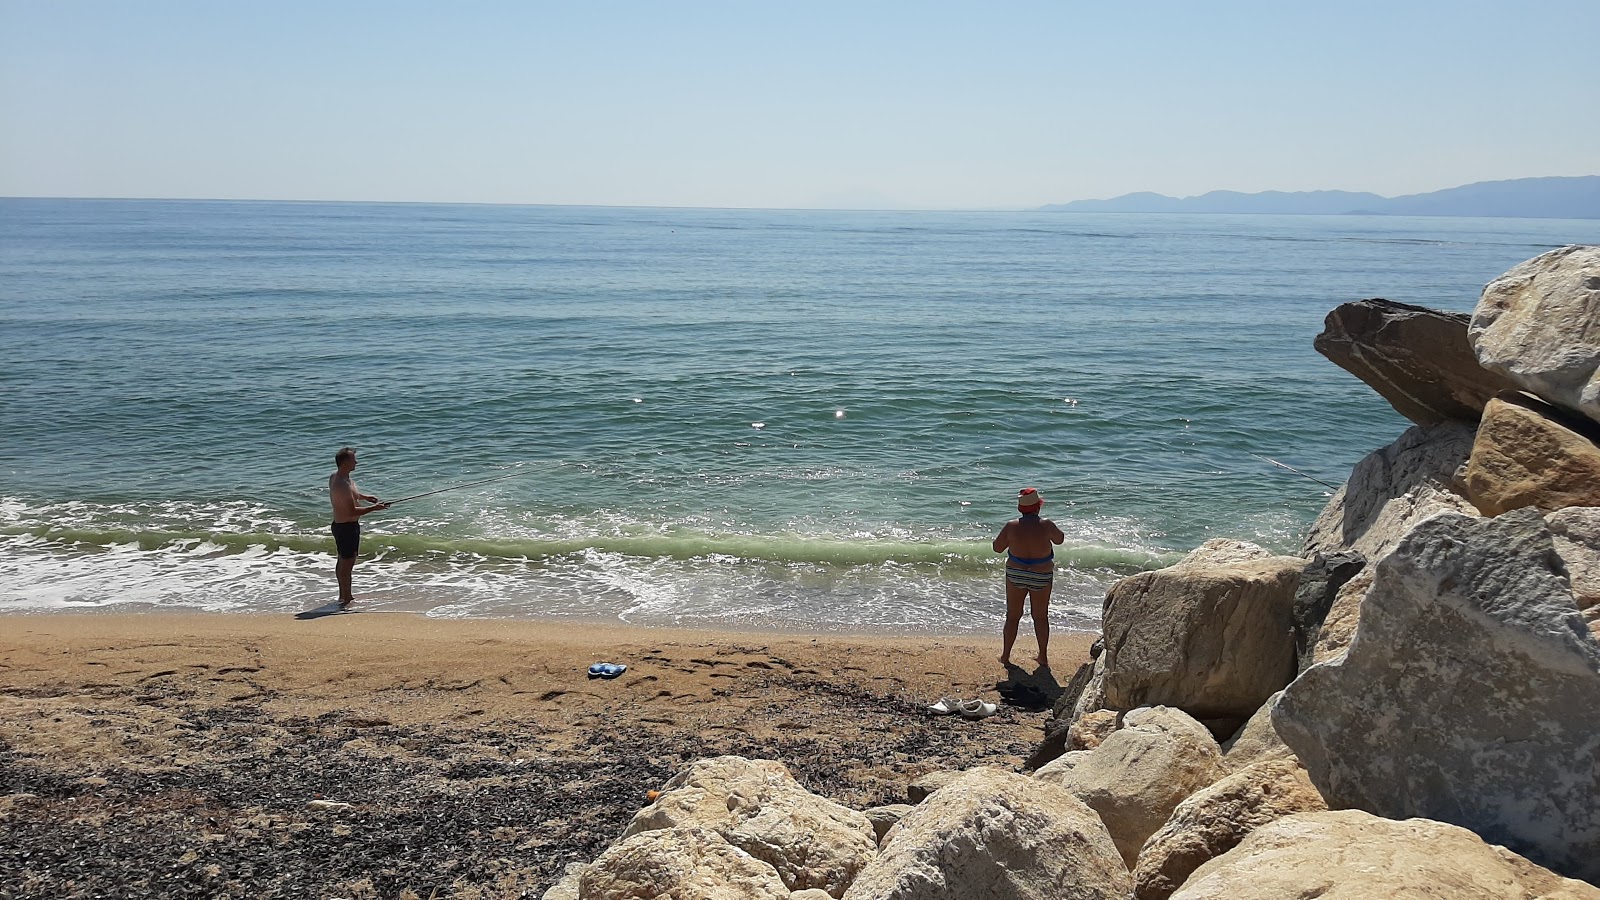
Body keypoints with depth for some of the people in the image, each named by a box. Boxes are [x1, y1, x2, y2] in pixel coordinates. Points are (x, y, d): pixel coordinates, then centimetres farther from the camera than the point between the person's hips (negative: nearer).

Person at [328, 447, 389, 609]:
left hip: (339, 524, 11)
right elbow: (352, 511, -28)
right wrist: (374, 508, -21)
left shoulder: (334, 477, 4)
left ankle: (344, 594, 36)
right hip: (347, 527, -11)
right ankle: (346, 601, 5)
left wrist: (363, 496, 16)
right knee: (347, 563, -2)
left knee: (343, 561, 22)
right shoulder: (343, 485, -28)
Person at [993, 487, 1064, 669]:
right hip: (1041, 577, -1)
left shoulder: (1012, 526, -12)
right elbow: (1059, 539, 4)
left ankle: (1005, 655, 19)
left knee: (1013, 616, 14)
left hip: (1016, 575, 1)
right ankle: (1043, 657, 19)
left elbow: (997, 548, -1)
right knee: (1041, 617, 14)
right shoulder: (1046, 525, -16)